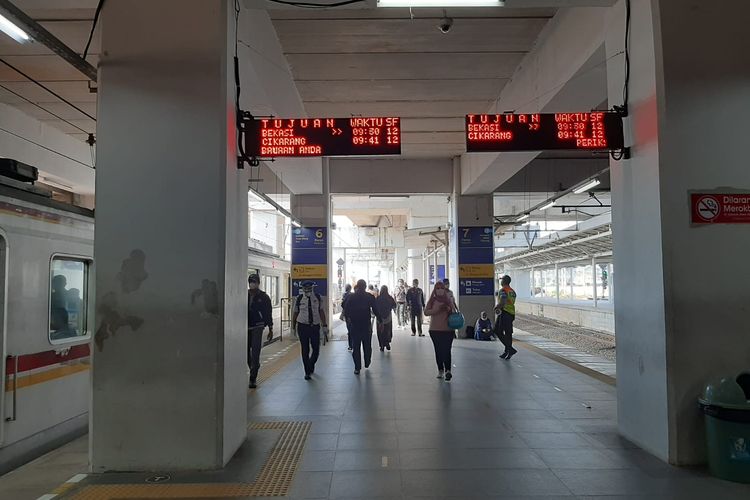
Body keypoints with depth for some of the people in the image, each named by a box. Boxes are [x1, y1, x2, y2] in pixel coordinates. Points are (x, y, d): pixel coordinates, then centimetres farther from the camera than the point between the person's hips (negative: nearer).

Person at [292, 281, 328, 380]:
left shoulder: (317, 297, 2)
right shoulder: (299, 298, -1)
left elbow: (321, 312, 2)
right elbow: (295, 312, 7)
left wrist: (324, 326, -3)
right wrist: (293, 327, 10)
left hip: (315, 326, 1)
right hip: (303, 326, -1)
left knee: (316, 349, 0)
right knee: (305, 350, 1)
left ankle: (311, 364, 29)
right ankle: (307, 372, 12)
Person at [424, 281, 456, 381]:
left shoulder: (448, 299, 4)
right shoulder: (432, 300, 3)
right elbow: (426, 312, -8)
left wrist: (449, 309, -12)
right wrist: (438, 309, -19)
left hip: (448, 329, -1)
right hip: (435, 329, 1)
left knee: (447, 350, -11)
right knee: (438, 350, 8)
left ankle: (448, 370, -14)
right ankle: (440, 370, 18)